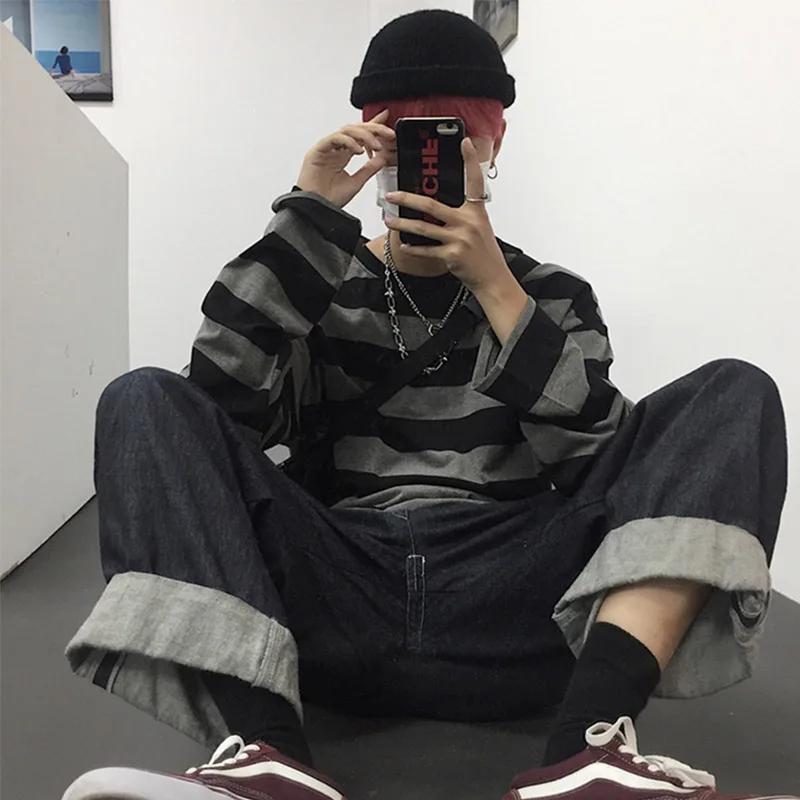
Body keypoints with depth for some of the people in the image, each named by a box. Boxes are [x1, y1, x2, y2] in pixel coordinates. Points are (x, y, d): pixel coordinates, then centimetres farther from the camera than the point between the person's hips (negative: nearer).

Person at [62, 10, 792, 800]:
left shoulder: (552, 293, 14)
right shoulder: (318, 291, 14)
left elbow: (600, 460, -2)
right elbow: (221, 410, -5)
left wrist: (495, 287, -8)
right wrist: (308, 215, -5)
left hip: (510, 607, 1)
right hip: (342, 600, 1)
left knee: (734, 394, -13)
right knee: (145, 400, -14)